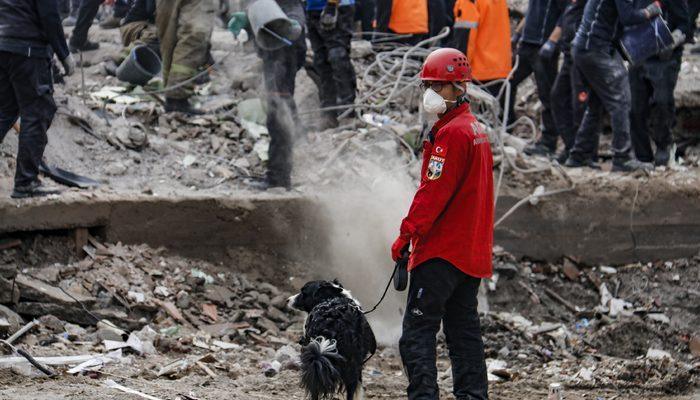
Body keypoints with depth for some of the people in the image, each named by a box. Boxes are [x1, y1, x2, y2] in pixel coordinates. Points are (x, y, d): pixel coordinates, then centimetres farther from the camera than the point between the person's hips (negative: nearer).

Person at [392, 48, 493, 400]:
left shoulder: (451, 133, -14)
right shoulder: (476, 130, 16)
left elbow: (433, 191, -19)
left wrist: (407, 235, -16)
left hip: (442, 249, -10)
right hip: (473, 250, 10)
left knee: (418, 328, -10)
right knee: (463, 327, 13)